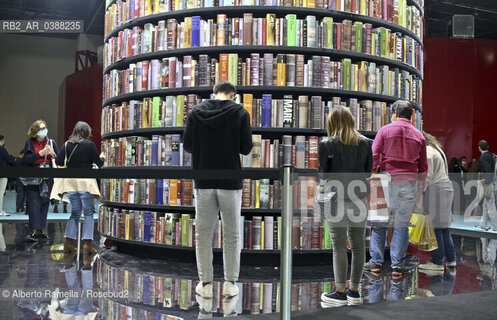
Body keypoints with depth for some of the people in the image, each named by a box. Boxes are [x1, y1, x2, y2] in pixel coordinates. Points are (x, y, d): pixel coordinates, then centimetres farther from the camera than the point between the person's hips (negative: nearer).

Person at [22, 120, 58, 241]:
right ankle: (35, 230, -12)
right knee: (34, 202, -10)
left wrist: (53, 154, -12)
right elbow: (26, 160, -9)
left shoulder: (51, 142, 10)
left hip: (48, 177, 3)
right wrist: (41, 153, -17)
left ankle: (40, 230, 11)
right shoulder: (30, 143, 3)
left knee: (45, 202, 4)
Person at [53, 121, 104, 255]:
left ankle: (69, 243, 11)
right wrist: (102, 158, 20)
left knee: (75, 212, 14)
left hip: (70, 182, 4)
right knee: (88, 213, 3)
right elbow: (99, 163, -2)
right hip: (85, 182, -4)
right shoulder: (89, 145, -5)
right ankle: (87, 244, -3)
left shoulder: (66, 145, 5)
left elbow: (59, 162, 3)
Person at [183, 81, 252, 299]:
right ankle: (230, 283, 13)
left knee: (203, 234, 9)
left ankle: (205, 284, 13)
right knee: (231, 235, 9)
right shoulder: (239, 113, -3)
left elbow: (188, 146, 4)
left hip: (203, 182, 1)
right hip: (230, 182, -1)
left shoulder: (196, 112, 3)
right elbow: (246, 148, -4)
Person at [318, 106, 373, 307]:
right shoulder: (365, 143, 4)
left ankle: (340, 292, 4)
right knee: (358, 244, 10)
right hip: (358, 199, 4)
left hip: (337, 199, -4)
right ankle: (354, 291, 18)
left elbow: (322, 173, -6)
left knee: (339, 246, 0)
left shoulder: (327, 144, -7)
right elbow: (369, 171, 7)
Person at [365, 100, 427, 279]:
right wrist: (419, 189, 19)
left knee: (379, 223, 8)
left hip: (387, 182, -2)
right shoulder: (418, 136, 10)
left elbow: (373, 156, -4)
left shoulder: (385, 130, 2)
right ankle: (397, 265, 7)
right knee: (402, 225, 6)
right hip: (409, 184, 2)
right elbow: (423, 167, 12)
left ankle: (376, 262, 10)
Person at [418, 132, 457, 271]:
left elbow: (426, 178, -16)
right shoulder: (437, 149, 19)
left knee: (435, 227, -5)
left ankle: (437, 262, 0)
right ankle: (451, 258, 19)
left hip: (435, 190, -10)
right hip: (446, 186, 10)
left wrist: (419, 200, -14)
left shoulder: (427, 152, -12)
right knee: (443, 226, 14)